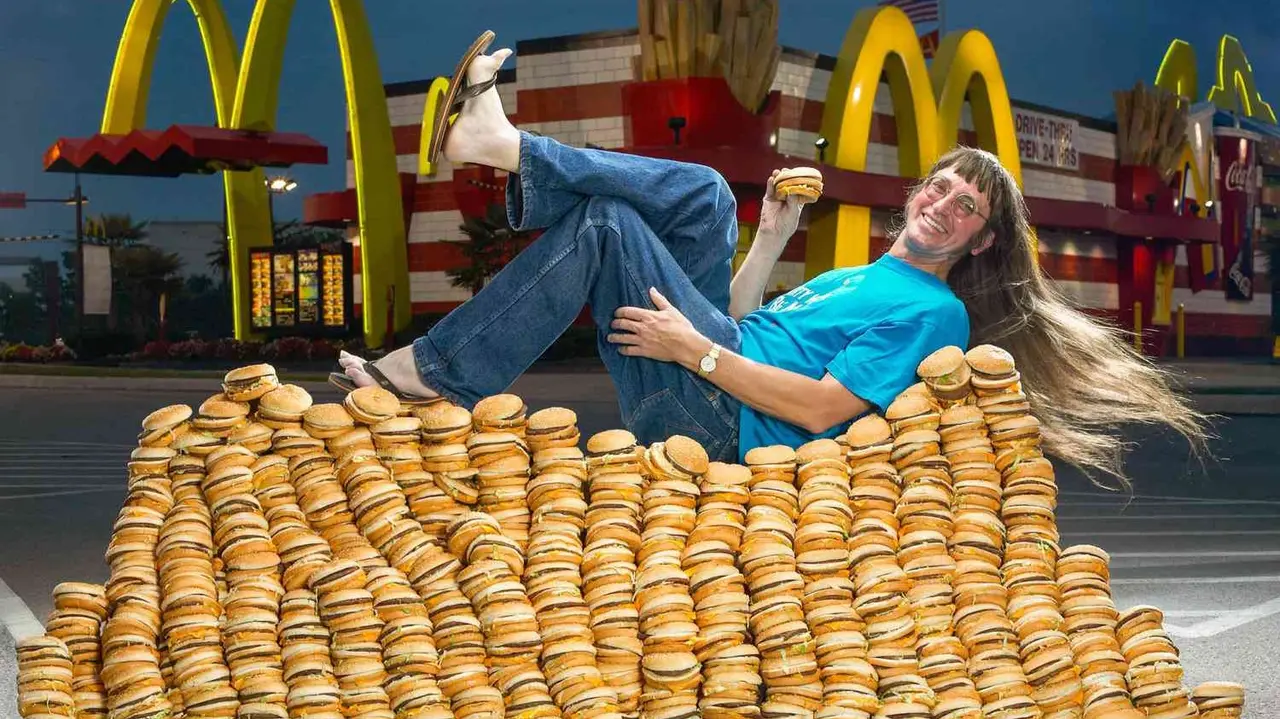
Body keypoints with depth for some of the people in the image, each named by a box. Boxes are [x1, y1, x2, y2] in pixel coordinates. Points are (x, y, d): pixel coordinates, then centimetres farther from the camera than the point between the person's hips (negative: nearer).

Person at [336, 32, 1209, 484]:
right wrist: (774, 238, 14)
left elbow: (821, 408, -16)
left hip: (721, 421, -8)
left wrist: (694, 349, -18)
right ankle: (506, 147, -6)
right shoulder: (854, 278, 27)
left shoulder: (933, 312, -3)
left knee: (606, 224, -18)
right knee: (706, 193, 2)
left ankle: (434, 373, -14)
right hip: (691, 390, 8)